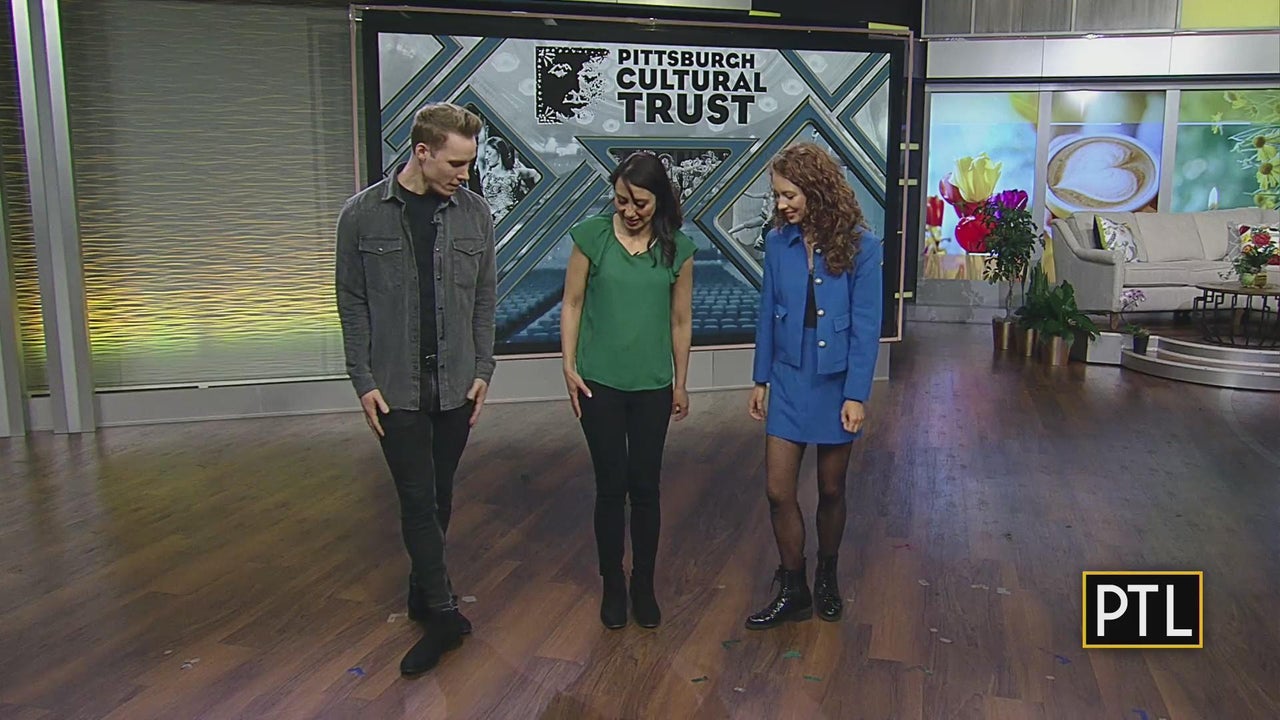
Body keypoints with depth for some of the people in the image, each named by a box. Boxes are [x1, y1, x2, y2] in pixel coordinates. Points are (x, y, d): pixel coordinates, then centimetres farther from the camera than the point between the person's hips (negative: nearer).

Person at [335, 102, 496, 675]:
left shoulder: (474, 213, 1)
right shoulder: (363, 214, -5)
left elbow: (484, 299, 7)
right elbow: (353, 303, -1)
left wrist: (482, 369, 2)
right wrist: (363, 380, -5)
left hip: (456, 384, 3)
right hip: (396, 386, -2)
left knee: (438, 498, 13)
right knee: (417, 500, -1)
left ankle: (423, 595, 31)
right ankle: (444, 612, 9)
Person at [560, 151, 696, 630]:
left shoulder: (677, 248, -1)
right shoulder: (592, 235, -5)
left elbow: (681, 320, 6)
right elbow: (572, 304, 1)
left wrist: (680, 383, 10)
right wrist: (569, 366, -5)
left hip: (652, 384, 1)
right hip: (600, 381, -1)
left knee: (645, 486, 8)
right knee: (611, 486, 4)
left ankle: (644, 585, 25)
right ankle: (613, 585, 22)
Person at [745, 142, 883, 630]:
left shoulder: (860, 247, -12)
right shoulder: (779, 243, -2)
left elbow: (866, 327, -11)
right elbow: (768, 313, 5)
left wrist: (856, 395, -13)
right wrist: (761, 379, 7)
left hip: (836, 384, -2)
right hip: (790, 381, 3)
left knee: (831, 490, 13)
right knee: (778, 491, 1)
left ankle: (826, 578, 36)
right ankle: (793, 592, 19)